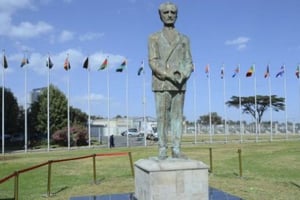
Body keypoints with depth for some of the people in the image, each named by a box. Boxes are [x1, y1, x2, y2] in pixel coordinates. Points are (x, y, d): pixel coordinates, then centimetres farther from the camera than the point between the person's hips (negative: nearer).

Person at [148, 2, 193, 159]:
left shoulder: (184, 39, 15)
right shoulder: (154, 38, 7)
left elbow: (189, 62, 10)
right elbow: (152, 62, -4)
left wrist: (183, 76, -12)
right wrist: (169, 76, -16)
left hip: (179, 83, 3)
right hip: (161, 83, -2)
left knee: (177, 116, 1)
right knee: (162, 117, -3)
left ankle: (176, 149, 5)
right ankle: (162, 149, 3)